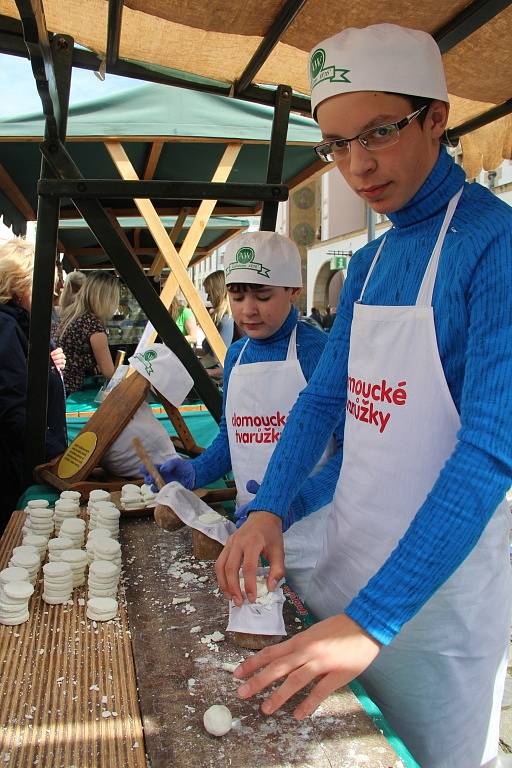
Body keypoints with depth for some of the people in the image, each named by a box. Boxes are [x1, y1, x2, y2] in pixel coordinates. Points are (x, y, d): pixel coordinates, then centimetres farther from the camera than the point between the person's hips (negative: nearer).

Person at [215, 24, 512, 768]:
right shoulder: (368, 261, 6)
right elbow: (324, 397, 7)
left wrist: (373, 619, -29)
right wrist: (266, 509, -9)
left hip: (440, 584, -6)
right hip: (347, 563, 7)